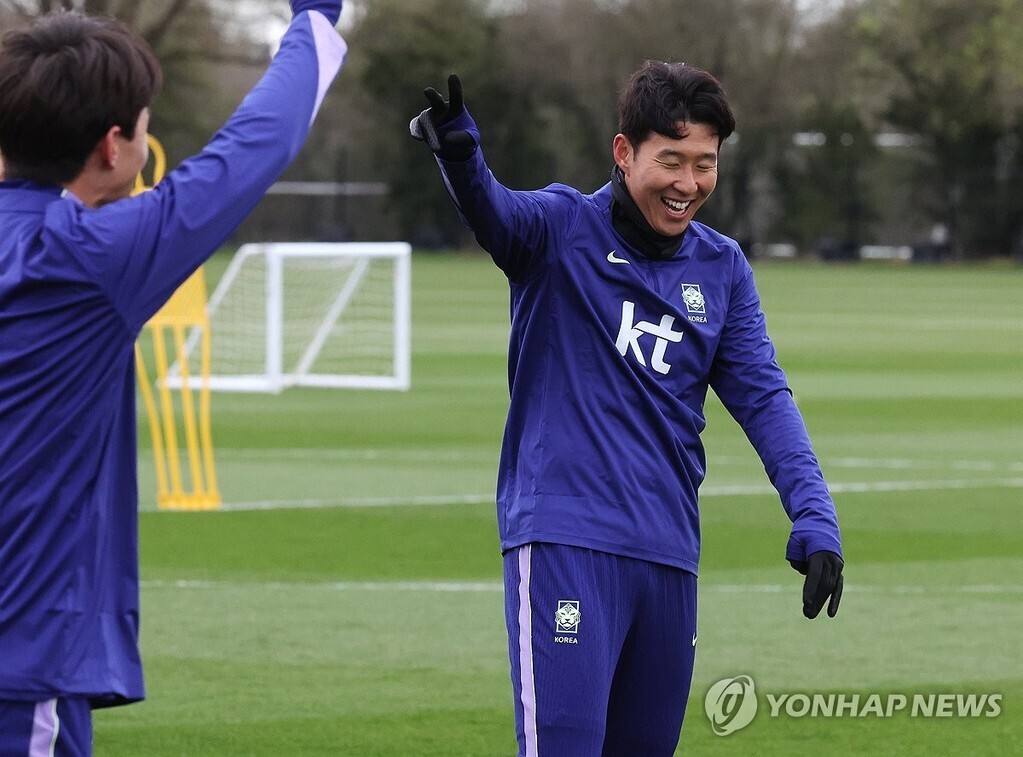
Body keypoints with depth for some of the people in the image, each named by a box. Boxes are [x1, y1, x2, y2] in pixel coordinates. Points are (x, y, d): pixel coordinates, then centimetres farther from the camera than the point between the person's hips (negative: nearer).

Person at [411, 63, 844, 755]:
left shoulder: (723, 269, 11)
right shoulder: (562, 228, -3)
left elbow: (762, 397, 8)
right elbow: (494, 211, -24)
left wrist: (814, 517, -6)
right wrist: (459, 155, -48)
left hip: (670, 555, 5)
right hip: (565, 540, -5)